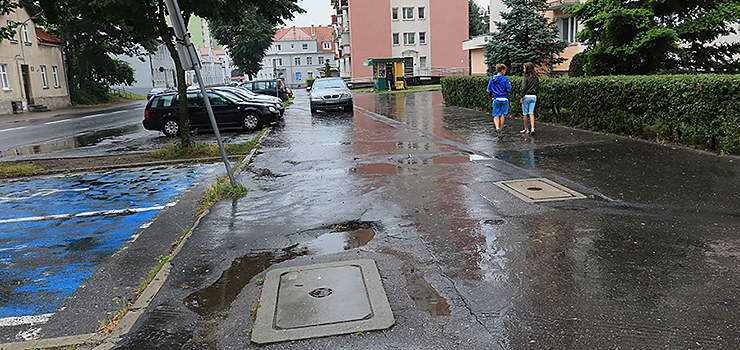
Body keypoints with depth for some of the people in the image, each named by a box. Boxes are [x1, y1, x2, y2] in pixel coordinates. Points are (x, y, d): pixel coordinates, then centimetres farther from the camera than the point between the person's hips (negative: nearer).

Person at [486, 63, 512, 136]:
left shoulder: (492, 79, 5)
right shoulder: (505, 79, -5)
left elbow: (488, 90, 5)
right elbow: (509, 89, -8)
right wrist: (509, 84, 12)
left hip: (496, 100, 2)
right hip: (504, 99, -2)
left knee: (496, 116, 4)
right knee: (502, 115, 9)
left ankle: (497, 127, -22)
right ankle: (500, 129, 11)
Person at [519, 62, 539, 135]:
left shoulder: (525, 77, -10)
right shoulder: (536, 78, 8)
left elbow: (524, 88, -13)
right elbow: (538, 88, 12)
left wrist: (522, 97, -8)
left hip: (526, 96, -5)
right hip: (534, 96, 5)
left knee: (525, 114, 6)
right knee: (531, 113, 4)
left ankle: (526, 129, 12)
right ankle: (532, 128, -8)